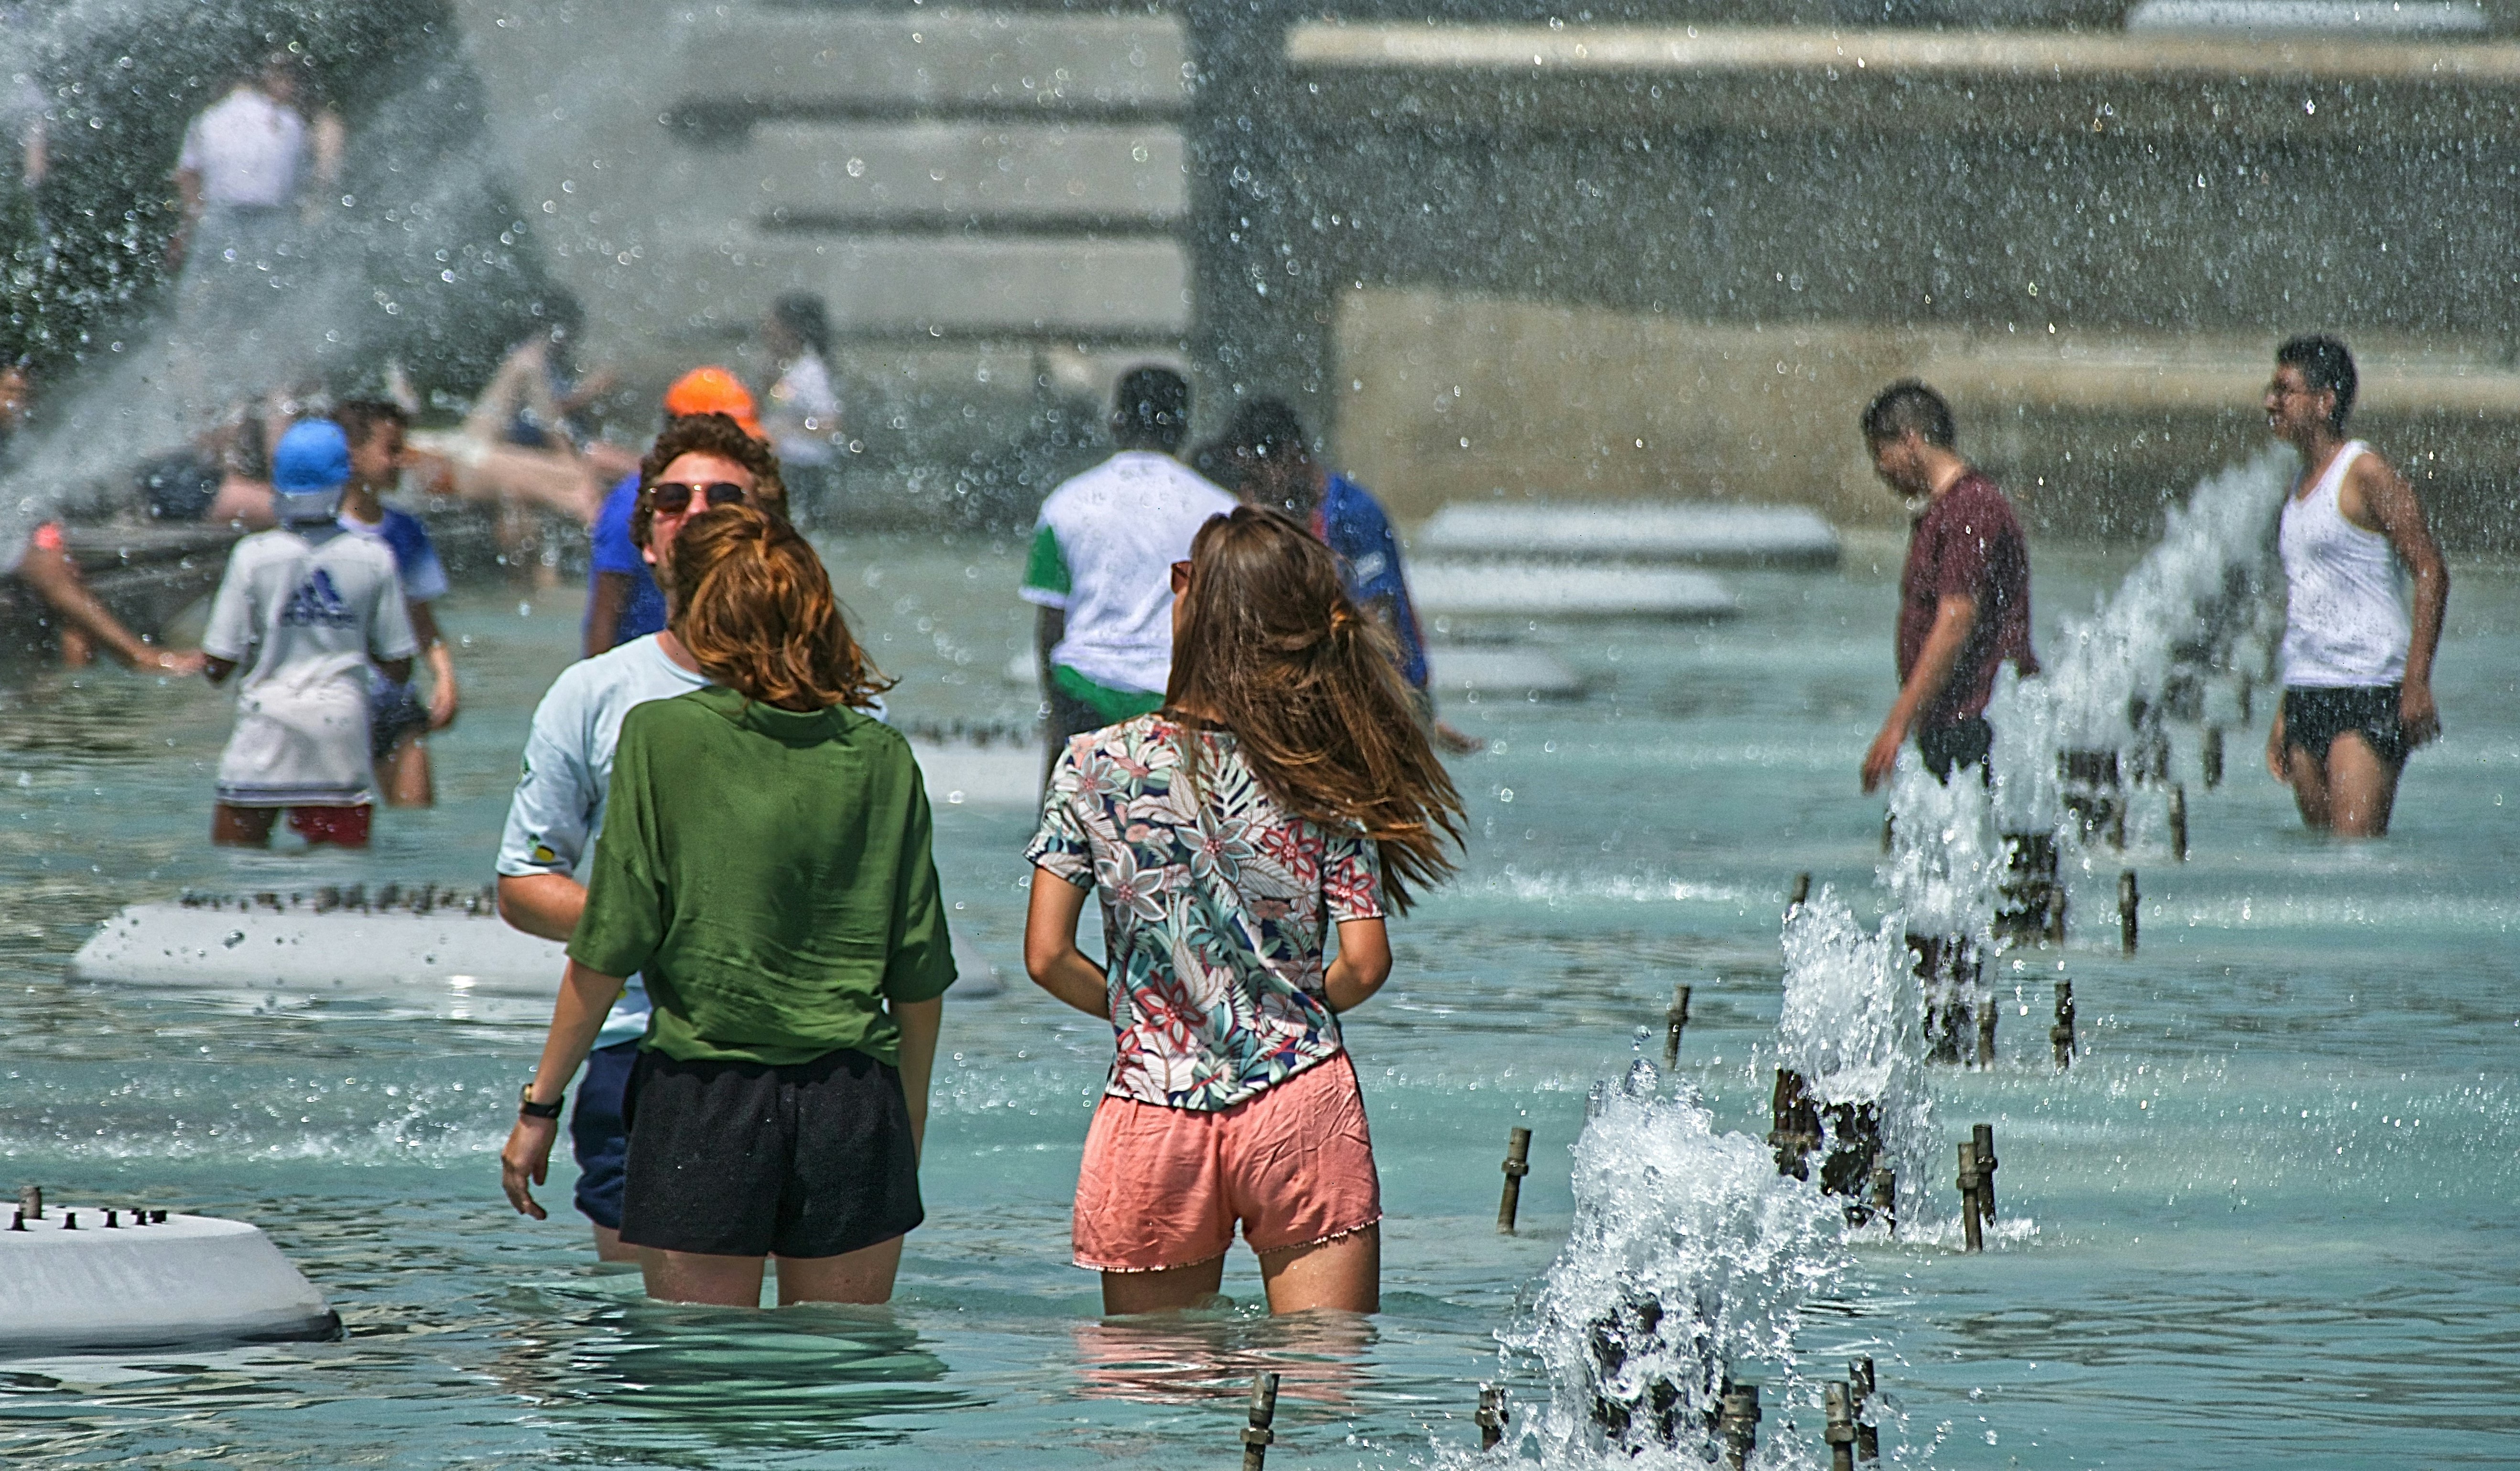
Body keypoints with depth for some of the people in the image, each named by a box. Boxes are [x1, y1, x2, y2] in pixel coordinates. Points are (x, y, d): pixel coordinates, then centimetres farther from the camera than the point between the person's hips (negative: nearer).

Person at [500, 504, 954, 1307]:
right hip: (852, 1103, 3)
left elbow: (607, 954, -6)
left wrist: (540, 1106, 3)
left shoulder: (663, 737, -4)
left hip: (702, 1096, -2)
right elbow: (920, 977, 6)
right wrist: (909, 1126, 19)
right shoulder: (880, 756, 3)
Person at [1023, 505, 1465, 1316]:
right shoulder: (1324, 776, -2)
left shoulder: (1096, 765, -4)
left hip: (1154, 1114, 0)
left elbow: (1048, 958, -3)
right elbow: (1364, 963, -4)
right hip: (1301, 1106, 0)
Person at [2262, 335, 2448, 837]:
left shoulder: (2366, 475, -8)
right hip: (2306, 695, 8)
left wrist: (2417, 683, -20)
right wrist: (2283, 716, 22)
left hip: (2369, 689, -8)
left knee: (2356, 849, -17)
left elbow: (2431, 574, -13)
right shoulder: (2300, 487, 17)